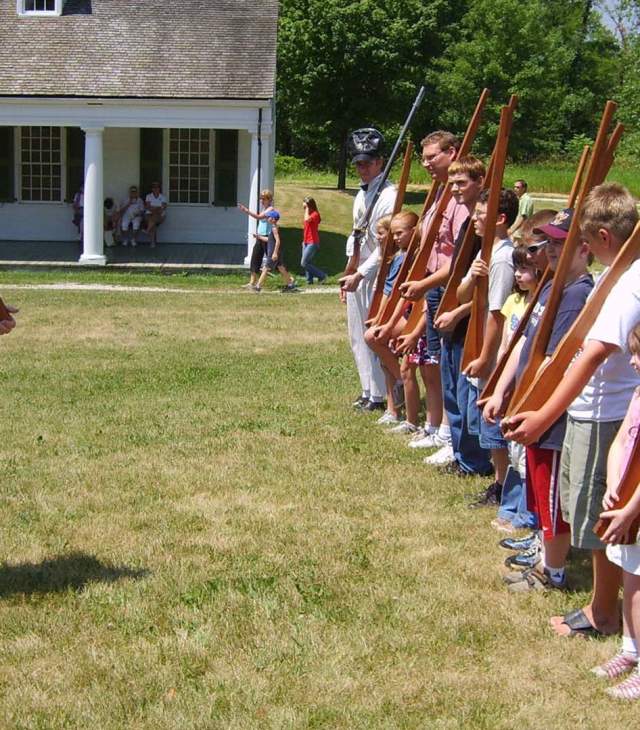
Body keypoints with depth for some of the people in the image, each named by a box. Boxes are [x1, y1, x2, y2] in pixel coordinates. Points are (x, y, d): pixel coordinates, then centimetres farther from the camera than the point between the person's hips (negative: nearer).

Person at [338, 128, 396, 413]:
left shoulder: (388, 195, -14)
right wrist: (348, 274, 17)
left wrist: (360, 275, -19)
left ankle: (379, 395, 4)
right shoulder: (361, 194, 15)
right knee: (357, 336, 14)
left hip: (376, 274, -9)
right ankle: (367, 391, 25)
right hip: (356, 273, 9)